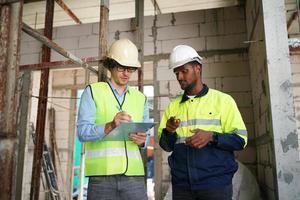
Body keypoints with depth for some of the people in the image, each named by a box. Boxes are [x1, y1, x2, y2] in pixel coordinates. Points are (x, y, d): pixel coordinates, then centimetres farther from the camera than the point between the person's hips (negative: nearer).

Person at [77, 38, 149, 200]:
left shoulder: (141, 98, 16)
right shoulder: (93, 91, 5)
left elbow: (146, 137, 15)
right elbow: (82, 132, -5)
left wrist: (142, 140, -7)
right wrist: (110, 126, -22)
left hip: (134, 174, 3)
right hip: (102, 175, -2)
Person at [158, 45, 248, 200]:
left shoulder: (223, 100, -1)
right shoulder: (173, 106, 8)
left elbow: (240, 139, -5)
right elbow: (166, 146, 9)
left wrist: (212, 137, -20)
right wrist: (168, 132, -11)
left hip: (216, 183, -2)